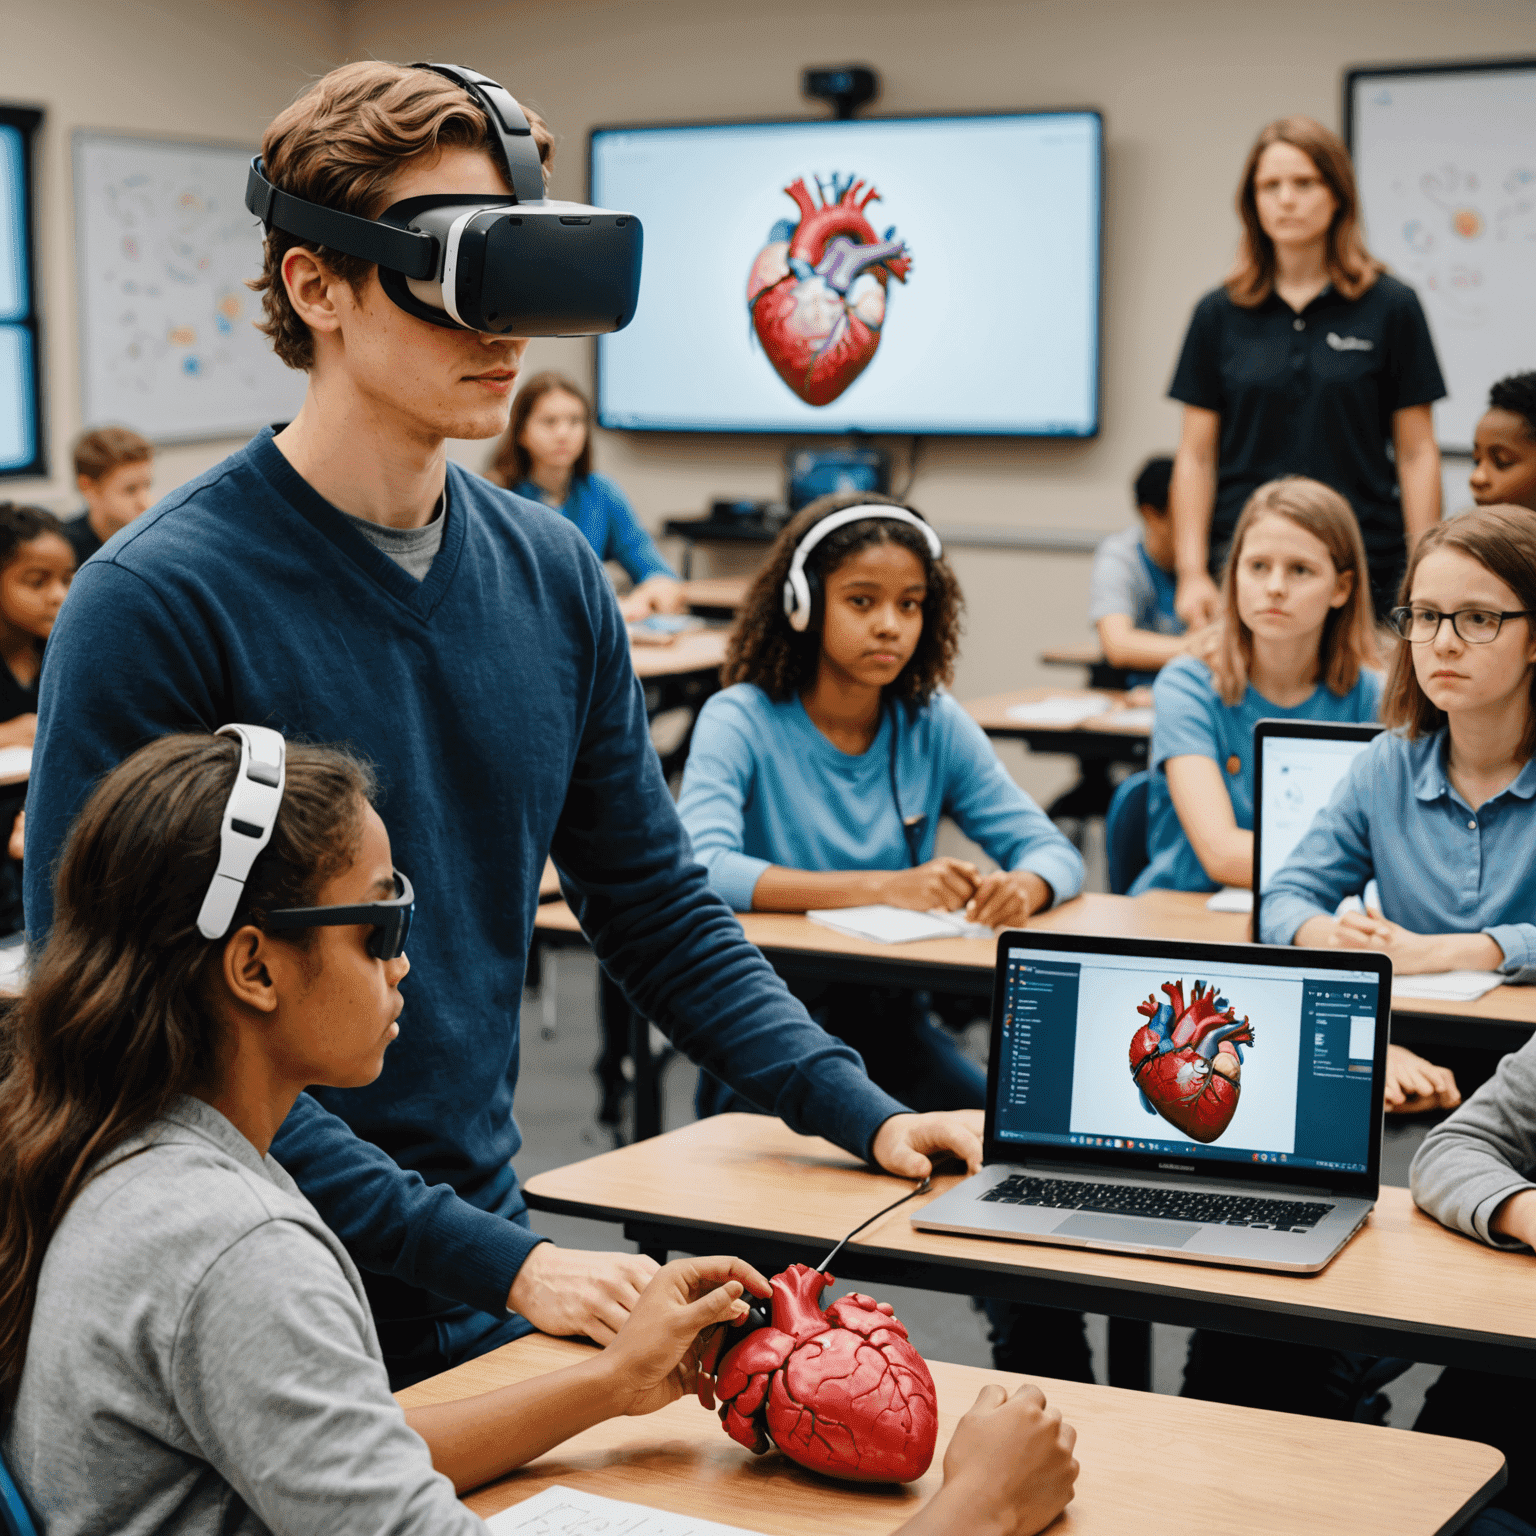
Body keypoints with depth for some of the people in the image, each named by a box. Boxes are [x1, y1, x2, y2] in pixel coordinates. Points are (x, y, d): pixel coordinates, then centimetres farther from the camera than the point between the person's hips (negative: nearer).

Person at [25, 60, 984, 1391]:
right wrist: (491, 1260, -23)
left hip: (491, 1267, 6)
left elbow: (656, 906, 12)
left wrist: (863, 1112, 0)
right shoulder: (154, 604, -17)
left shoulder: (553, 576, 2)